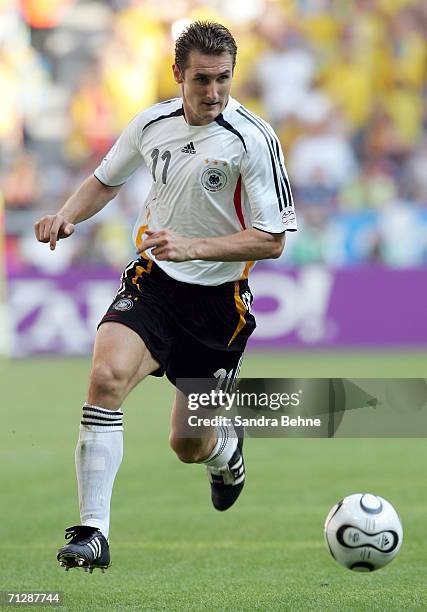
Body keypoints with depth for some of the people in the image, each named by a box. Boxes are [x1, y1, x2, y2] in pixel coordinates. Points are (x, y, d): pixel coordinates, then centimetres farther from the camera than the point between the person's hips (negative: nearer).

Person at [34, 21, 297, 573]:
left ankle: (226, 450, 46)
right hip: (152, 281, 2)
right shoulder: (152, 123, -2)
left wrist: (192, 246, -27)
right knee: (107, 375, -27)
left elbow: (272, 239, -16)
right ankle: (93, 533, -24)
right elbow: (107, 179, 18)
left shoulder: (254, 139, -16)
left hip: (219, 299, -2)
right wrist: (67, 216, -2)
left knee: (189, 446, 4)